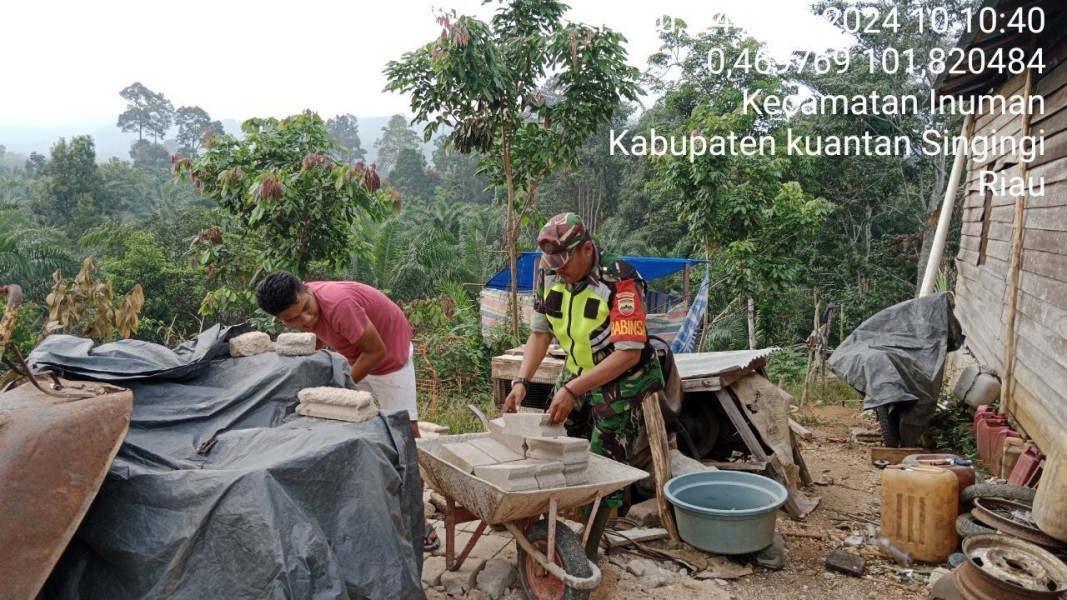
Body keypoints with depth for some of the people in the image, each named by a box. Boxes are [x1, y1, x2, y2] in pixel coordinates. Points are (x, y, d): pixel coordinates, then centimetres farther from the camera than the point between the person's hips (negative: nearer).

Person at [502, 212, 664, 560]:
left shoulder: (620, 281, -28)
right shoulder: (548, 273, -9)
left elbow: (628, 353, -31)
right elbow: (540, 332, -1)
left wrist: (572, 391, -35)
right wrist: (521, 381, -15)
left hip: (620, 381, -6)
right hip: (576, 374, 6)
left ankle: (588, 551, 9)